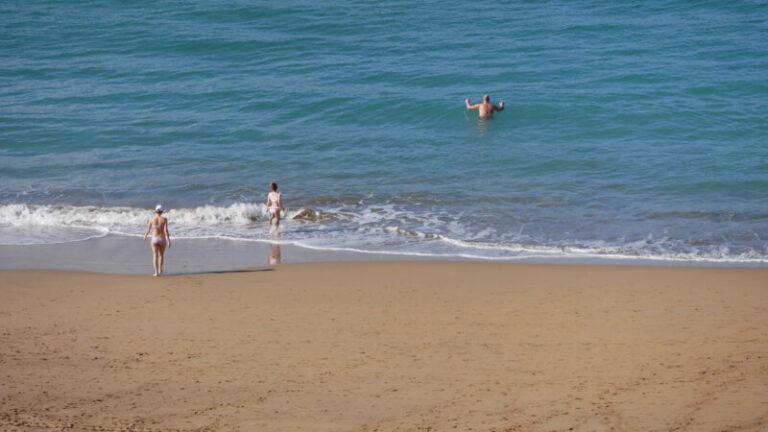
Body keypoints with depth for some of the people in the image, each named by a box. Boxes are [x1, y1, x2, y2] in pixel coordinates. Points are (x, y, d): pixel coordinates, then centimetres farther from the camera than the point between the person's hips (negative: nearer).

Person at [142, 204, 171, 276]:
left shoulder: (151, 219, -6)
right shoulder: (164, 219, -10)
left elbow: (148, 230, 2)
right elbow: (166, 230, -16)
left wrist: (145, 236, 25)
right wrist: (169, 241, -14)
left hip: (154, 239, -1)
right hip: (162, 239, 1)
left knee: (155, 256, -1)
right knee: (161, 255, 22)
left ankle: (156, 272, -13)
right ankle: (160, 270, 35)